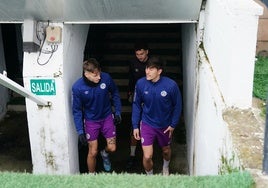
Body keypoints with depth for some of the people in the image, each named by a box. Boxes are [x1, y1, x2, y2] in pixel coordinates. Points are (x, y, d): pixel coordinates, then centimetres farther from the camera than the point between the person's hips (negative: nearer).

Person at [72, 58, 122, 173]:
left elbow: (115, 94, 0)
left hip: (107, 117, 2)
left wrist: (118, 112, 2)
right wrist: (80, 131, -13)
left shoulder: (106, 78, -21)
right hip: (91, 121, -2)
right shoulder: (77, 87, -24)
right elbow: (77, 111, -12)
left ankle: (105, 153, 43)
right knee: (93, 152, 5)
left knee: (112, 148, 7)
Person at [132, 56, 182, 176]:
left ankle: (166, 167, 58)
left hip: (165, 125, 1)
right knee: (147, 156, -5)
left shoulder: (171, 85, -24)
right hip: (147, 124, 0)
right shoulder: (140, 83, -18)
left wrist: (173, 124, -5)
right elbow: (136, 105, -5)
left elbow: (177, 105, -8)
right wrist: (135, 125, -4)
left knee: (166, 150, 24)